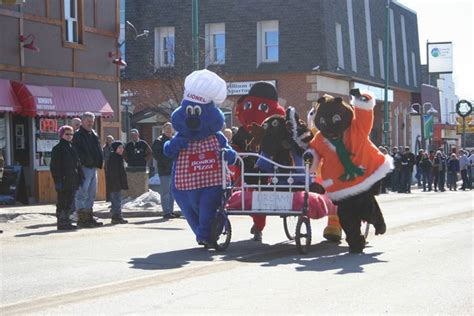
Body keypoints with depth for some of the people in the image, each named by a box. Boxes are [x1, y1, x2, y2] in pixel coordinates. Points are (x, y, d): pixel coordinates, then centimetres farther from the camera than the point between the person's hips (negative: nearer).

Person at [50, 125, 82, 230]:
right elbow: (54, 167, -10)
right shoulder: (57, 149, -6)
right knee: (62, 202, -4)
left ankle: (66, 221, 17)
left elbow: (77, 165, 22)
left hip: (72, 181, 7)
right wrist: (58, 181, -17)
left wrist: (79, 177, 14)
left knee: (69, 202, 10)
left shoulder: (72, 148, 17)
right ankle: (61, 223, -2)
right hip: (63, 181, -7)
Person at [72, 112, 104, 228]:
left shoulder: (94, 134, 18)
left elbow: (99, 150, 22)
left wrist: (99, 162, 9)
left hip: (93, 167, 9)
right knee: (82, 194, -8)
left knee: (91, 194, 14)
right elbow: (78, 153, -15)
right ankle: (81, 219, -8)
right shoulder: (78, 135, -7)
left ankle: (89, 217, 22)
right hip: (84, 168, -9)